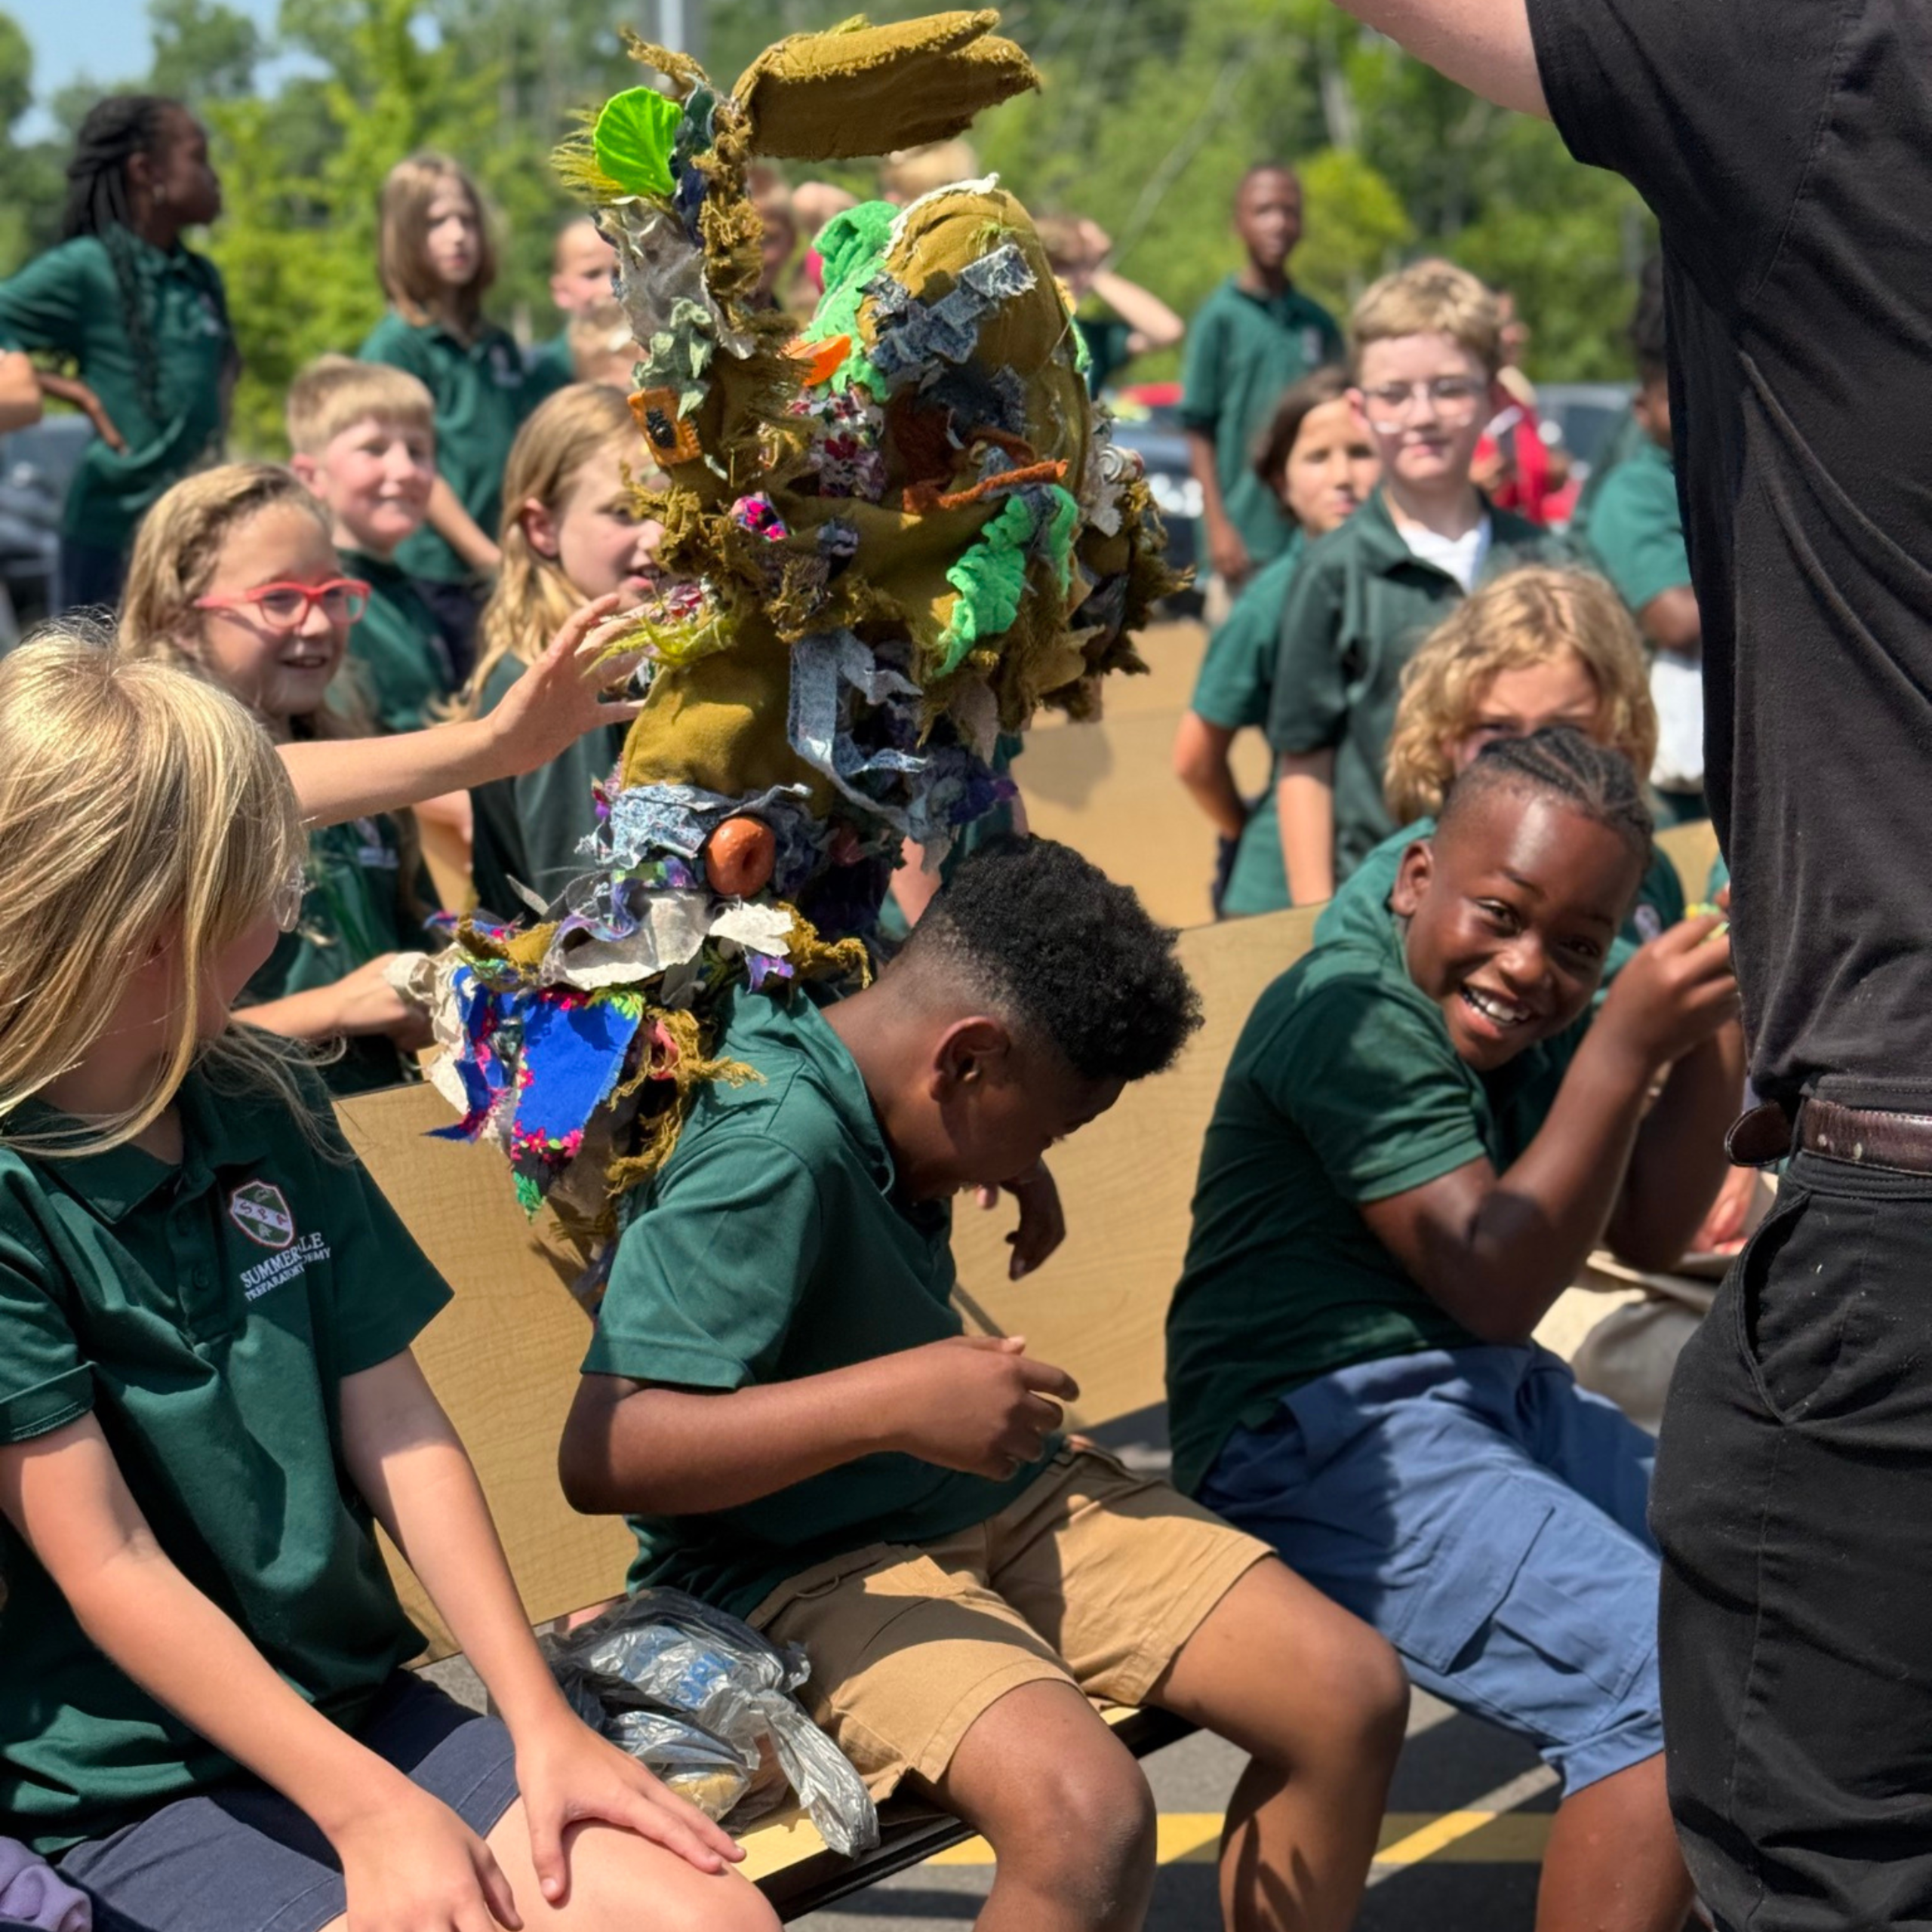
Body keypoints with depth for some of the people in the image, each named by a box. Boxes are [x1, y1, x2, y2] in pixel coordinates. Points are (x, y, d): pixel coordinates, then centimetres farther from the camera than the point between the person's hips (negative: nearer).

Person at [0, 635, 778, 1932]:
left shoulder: (265, 1111, 7)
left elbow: (399, 1431, 5)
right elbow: (108, 1569, -16)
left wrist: (542, 1722, -1)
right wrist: (366, 1810, -18)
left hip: (360, 1709, 6)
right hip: (125, 1798, -6)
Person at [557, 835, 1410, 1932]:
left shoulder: (857, 1070, 1)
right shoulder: (774, 1150, -25)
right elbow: (602, 1452, -32)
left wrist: (1016, 1170, 11)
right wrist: (897, 1399, -35)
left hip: (993, 1492, 9)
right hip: (804, 1567, -9)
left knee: (1354, 1692, -3)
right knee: (1090, 1813, -34)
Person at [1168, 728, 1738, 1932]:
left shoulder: (1534, 1026, 10)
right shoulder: (1357, 1011, -16)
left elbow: (1649, 1232, 10)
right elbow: (1497, 1287, -19)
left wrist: (1705, 1035, -4)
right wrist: (1627, 1048, -22)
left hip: (1488, 1400, 10)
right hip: (1322, 1440, -10)